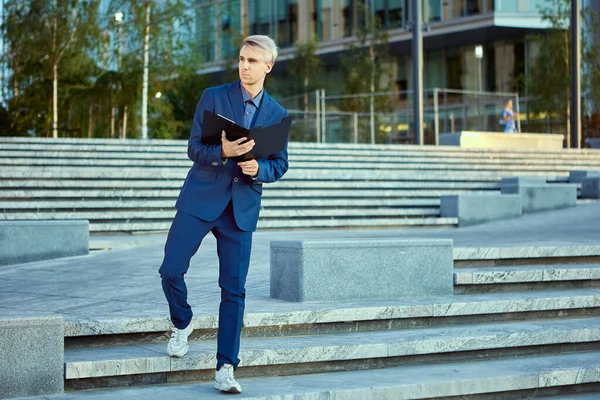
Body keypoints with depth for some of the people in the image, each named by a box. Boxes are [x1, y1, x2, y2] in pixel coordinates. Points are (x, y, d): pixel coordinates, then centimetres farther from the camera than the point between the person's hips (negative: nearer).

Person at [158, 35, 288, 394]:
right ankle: (182, 324, 26)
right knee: (171, 270, -6)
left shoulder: (278, 114, 7)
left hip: (242, 208, 1)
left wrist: (259, 169, -13)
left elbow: (280, 164, 9)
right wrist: (222, 152, -23)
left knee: (234, 290, -2)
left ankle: (226, 369, 3)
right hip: (201, 199, -1)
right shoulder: (214, 97, 1)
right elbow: (194, 148, -2)